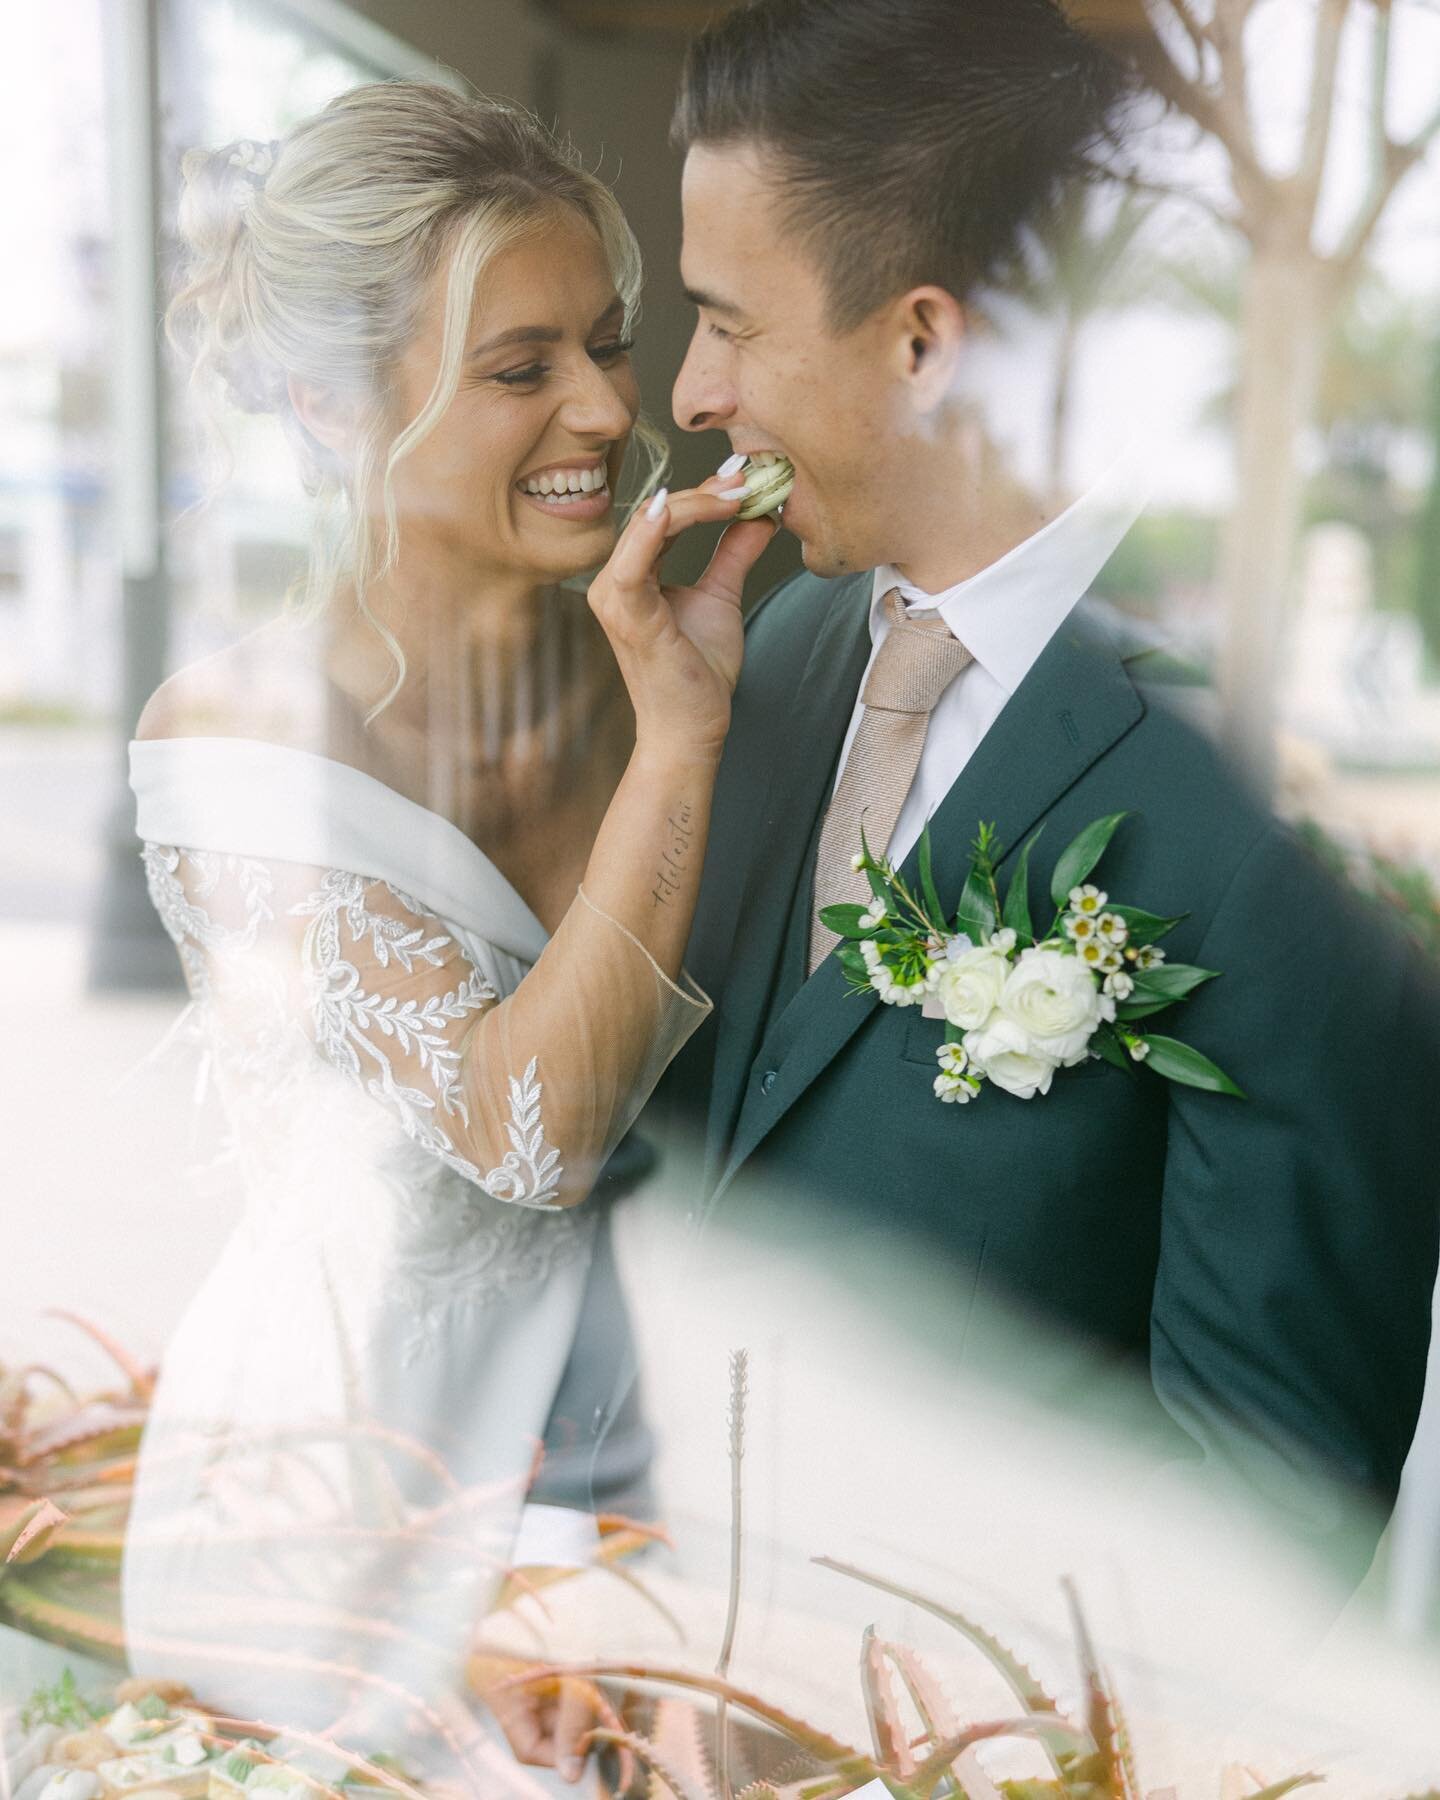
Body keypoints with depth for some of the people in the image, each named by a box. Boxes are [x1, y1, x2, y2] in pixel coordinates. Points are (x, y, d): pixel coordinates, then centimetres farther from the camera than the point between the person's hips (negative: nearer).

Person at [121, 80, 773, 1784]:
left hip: (625, 1437, 4)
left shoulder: (650, 663, -5)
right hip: (343, 1492, -4)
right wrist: (677, 743, -28)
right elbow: (522, 1126, -25)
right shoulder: (231, 729, -18)